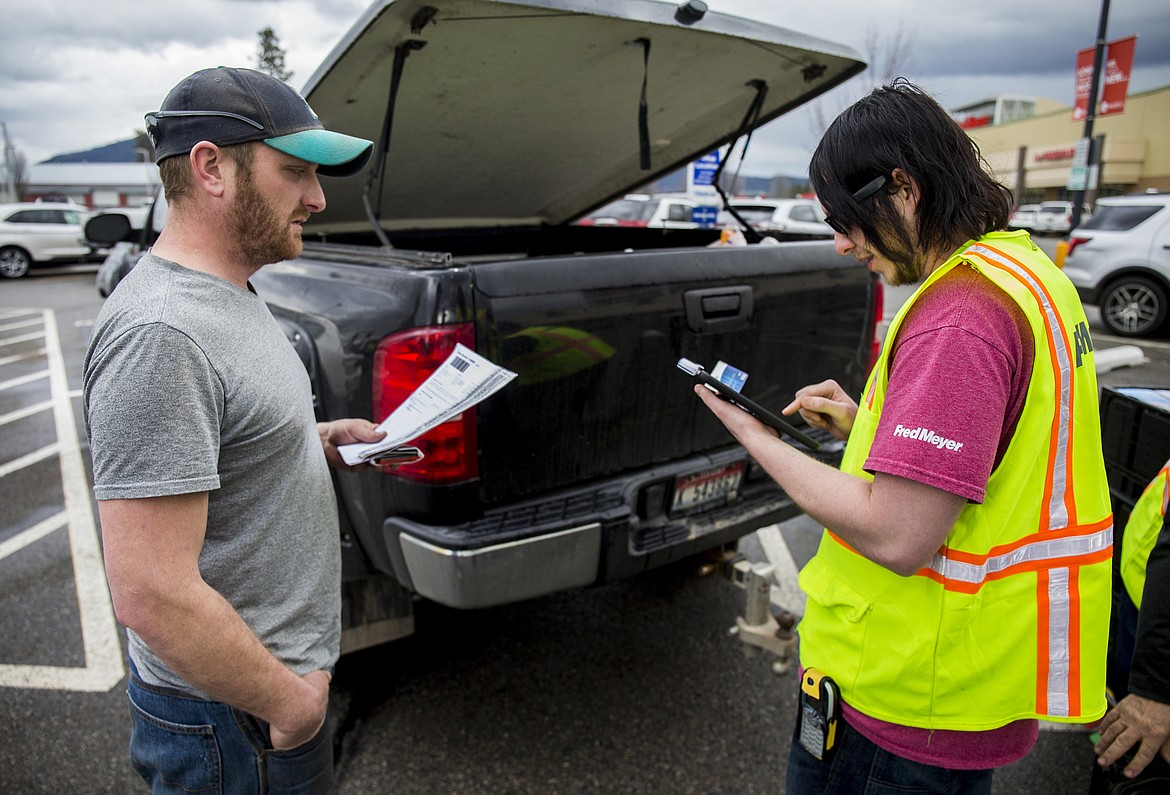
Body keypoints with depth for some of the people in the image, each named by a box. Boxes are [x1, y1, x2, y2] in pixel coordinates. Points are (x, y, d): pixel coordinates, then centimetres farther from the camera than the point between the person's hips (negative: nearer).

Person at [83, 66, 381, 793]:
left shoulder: (229, 293, 5)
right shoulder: (160, 336, -28)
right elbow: (151, 596, -29)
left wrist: (317, 440, 2)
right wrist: (286, 699, -17)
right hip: (231, 720, -9)